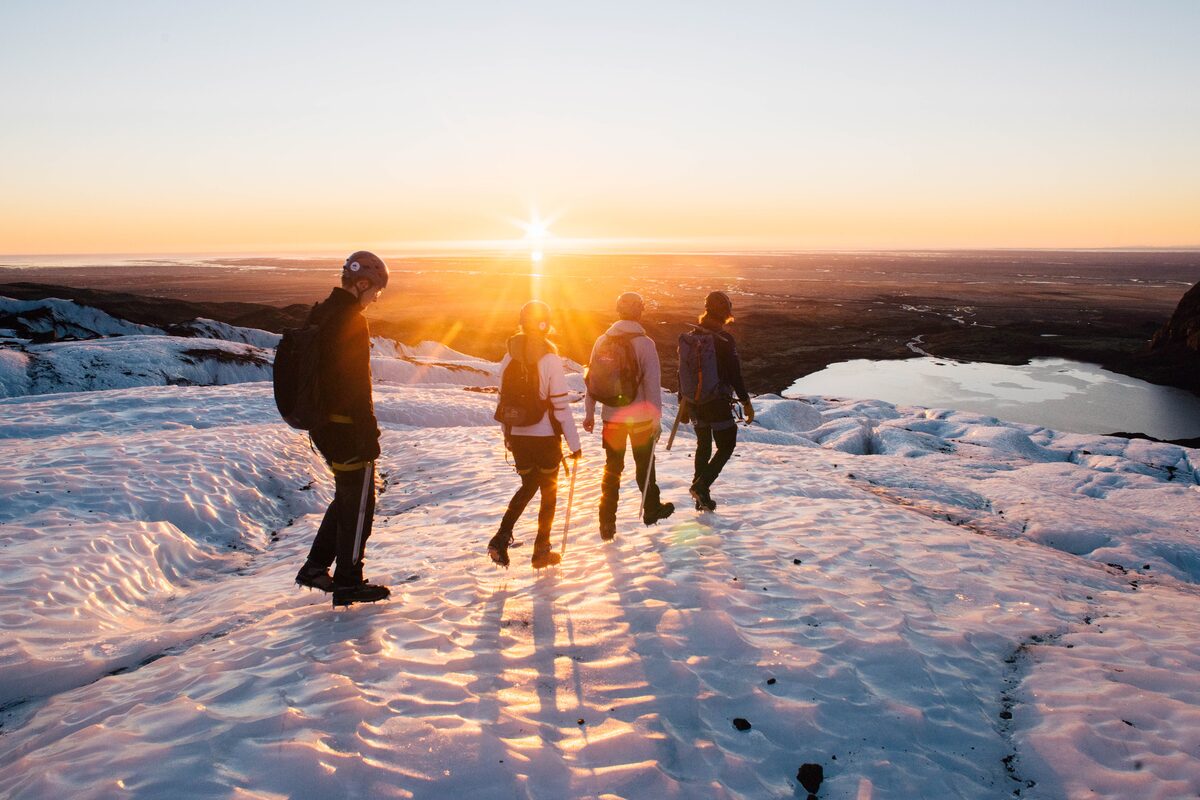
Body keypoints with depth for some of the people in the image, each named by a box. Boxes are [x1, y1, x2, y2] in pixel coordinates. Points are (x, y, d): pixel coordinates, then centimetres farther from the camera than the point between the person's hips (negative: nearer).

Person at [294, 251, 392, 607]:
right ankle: (348, 582, 11)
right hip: (347, 428, -9)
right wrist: (369, 436, -18)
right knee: (358, 503, 3)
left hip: (322, 425, 9)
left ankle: (315, 567, 24)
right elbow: (358, 385, -22)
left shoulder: (320, 314, 11)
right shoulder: (351, 321, -19)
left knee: (347, 496, 21)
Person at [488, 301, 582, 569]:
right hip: (545, 437, -4)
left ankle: (501, 539, 5)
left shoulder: (509, 357, -1)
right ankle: (541, 551, 20)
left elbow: (502, 401, 6)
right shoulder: (550, 358, -15)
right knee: (548, 492, 14)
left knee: (527, 487, 22)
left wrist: (507, 436, 19)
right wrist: (574, 443, -8)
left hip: (518, 436, 4)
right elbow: (561, 406, -15)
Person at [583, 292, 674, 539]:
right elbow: (653, 383, -15)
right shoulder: (644, 343, -13)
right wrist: (656, 418, -8)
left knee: (612, 468, 12)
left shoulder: (602, 341, 0)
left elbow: (591, 379, 4)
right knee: (644, 463, 18)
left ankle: (607, 523, 10)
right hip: (640, 417, -3)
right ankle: (651, 509, 35)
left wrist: (589, 412, 13)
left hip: (611, 416, 3)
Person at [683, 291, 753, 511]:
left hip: (694, 401, 6)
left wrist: (683, 402, 18)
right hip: (717, 402, -6)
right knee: (726, 446, 8)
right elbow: (735, 374, -14)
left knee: (703, 446, 18)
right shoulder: (724, 339, -15)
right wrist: (746, 402, -5)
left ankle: (702, 497, 19)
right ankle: (701, 486, -7)